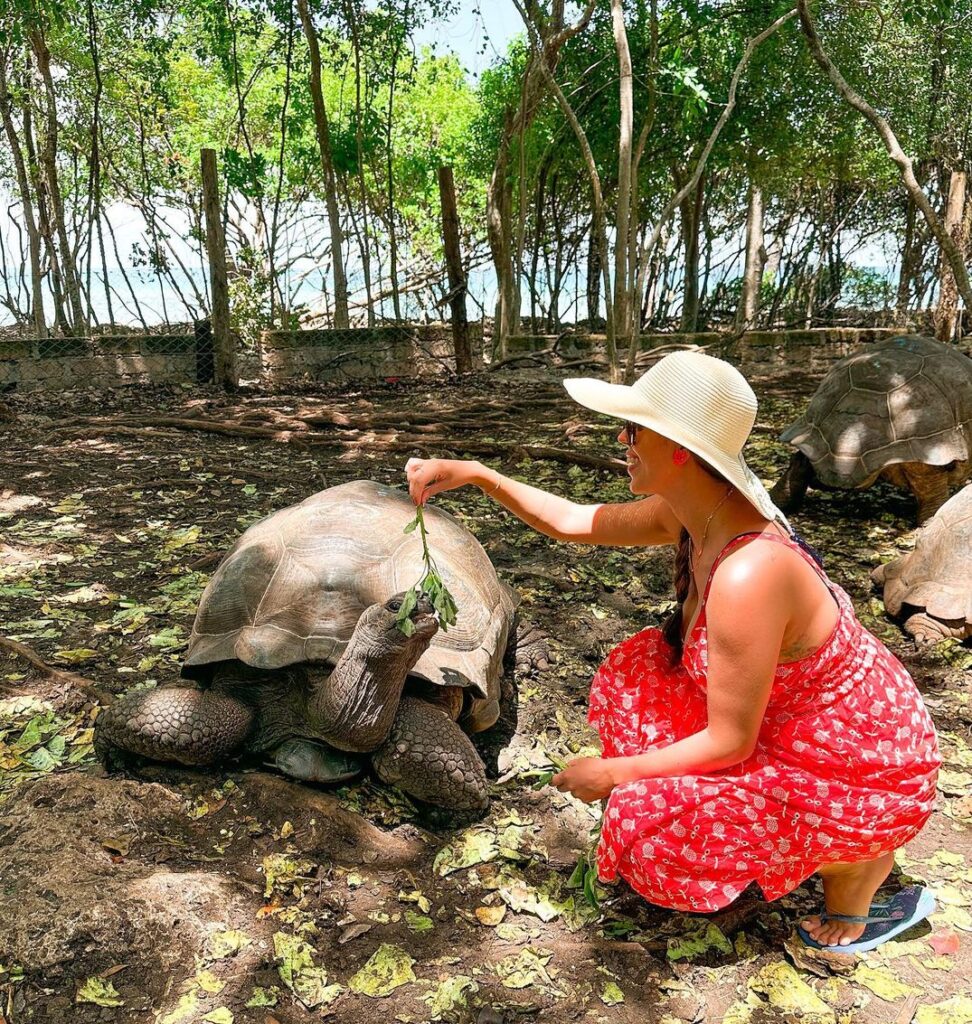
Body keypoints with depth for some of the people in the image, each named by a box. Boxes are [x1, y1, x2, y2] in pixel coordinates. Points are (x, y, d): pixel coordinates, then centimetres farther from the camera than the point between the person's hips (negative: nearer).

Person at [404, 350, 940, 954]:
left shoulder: (748, 573, -36)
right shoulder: (688, 513, -10)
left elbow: (729, 742, -26)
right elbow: (576, 523, 4)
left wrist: (616, 774, -13)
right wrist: (477, 475, -2)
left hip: (867, 769, -8)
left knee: (649, 820, -15)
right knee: (638, 675, 4)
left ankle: (861, 864, 6)